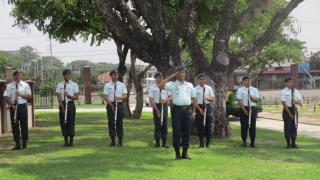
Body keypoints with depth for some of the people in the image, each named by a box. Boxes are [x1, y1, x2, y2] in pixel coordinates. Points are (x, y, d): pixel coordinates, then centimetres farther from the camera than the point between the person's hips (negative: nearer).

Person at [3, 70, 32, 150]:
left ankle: (24, 144, 8)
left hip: (22, 106, -1)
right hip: (13, 107, 1)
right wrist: (11, 105, -13)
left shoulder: (25, 85, 5)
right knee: (14, 125, 1)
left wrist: (20, 94, -14)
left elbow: (29, 96, 1)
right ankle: (17, 144, 6)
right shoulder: (9, 86, 6)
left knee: (24, 125, 1)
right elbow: (6, 97, 1)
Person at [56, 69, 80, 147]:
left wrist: (68, 95, -18)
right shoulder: (59, 85, 7)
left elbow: (77, 97, -2)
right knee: (63, 123, 3)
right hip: (62, 104, 1)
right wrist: (62, 106, -12)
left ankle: (71, 141, 7)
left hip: (70, 104, -1)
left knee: (71, 123, -2)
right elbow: (58, 97, 0)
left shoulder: (74, 85, 4)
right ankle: (66, 141, 12)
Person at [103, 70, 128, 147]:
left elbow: (125, 96, 5)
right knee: (111, 122, 1)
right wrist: (111, 105, -13)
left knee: (119, 123, 0)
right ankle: (113, 141, 8)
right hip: (110, 104, 0)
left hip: (119, 104, 1)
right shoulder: (107, 85, 5)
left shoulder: (122, 85, 9)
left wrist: (119, 97, -17)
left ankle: (120, 141, 4)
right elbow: (105, 96, -2)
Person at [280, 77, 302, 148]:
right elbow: (284, 104, -11)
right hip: (287, 110, -4)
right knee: (287, 126, -1)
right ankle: (288, 143, 6)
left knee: (294, 126, 6)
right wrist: (289, 113, -15)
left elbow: (300, 103, 5)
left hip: (294, 110, 5)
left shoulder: (296, 91, 8)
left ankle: (293, 143, 14)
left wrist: (297, 101, -19)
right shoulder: (284, 92, -6)